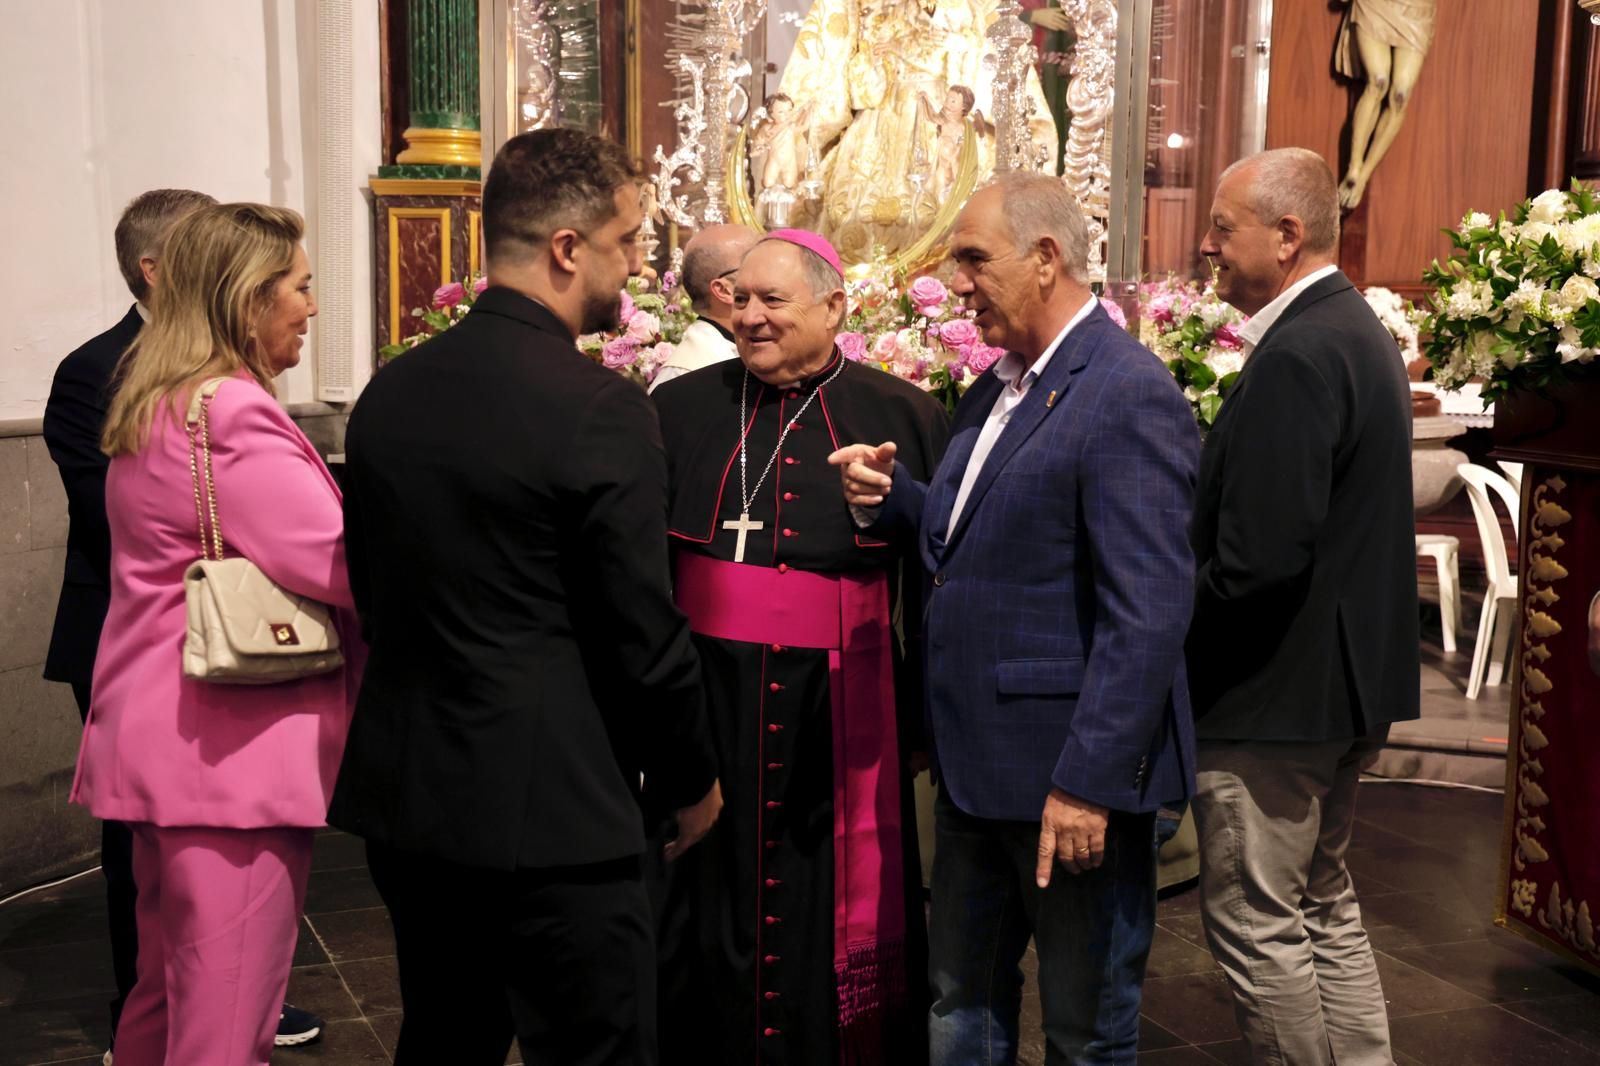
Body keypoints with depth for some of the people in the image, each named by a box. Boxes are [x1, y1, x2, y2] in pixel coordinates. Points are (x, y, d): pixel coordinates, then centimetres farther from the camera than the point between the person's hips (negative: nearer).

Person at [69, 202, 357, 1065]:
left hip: (162, 738, 10)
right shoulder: (233, 416, -17)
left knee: (168, 990, 22)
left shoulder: (152, 405, 14)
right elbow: (343, 566, -22)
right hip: (234, 749, -10)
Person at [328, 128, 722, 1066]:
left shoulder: (389, 392, 4)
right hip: (550, 813, -7)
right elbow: (645, 636, -14)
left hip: (405, 796, 8)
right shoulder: (600, 409, -17)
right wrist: (693, 780, 2)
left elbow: (373, 596, 12)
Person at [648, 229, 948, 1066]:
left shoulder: (904, 417, -2)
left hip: (838, 712, -2)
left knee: (828, 918, 10)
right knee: (703, 915, 13)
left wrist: (927, 715, -2)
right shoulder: (681, 410, 3)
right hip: (706, 703, 2)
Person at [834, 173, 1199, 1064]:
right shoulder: (996, 388, 10)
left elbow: (1150, 615, -22)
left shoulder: (1128, 395, -18)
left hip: (1072, 769, -8)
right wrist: (893, 496, -1)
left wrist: (1088, 782, -23)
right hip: (978, 762, 8)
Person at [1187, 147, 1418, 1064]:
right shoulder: (1357, 329, 11)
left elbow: (1258, 558, -26)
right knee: (1324, 908, 21)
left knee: (1257, 927, 3)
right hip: (1349, 679, 10)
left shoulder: (1297, 355, -21)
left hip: (1276, 693, -10)